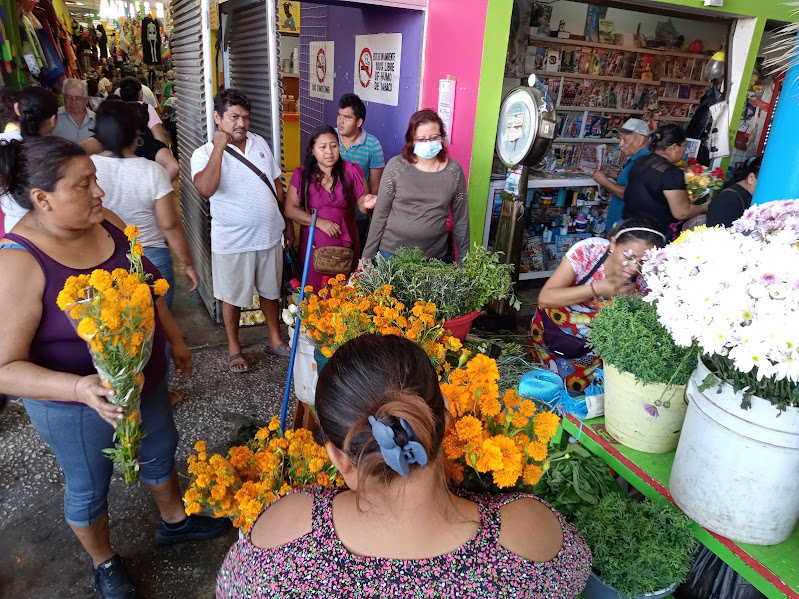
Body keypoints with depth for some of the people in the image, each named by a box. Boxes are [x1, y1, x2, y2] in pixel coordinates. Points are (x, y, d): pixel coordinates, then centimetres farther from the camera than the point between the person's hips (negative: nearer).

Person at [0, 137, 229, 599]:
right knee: (89, 487, 19)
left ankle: (175, 520, 55)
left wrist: (175, 339, 13)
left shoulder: (106, 222, -10)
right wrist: (81, 387, -40)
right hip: (77, 406, -6)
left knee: (160, 451, 26)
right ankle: (104, 561, 49)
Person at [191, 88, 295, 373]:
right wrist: (219, 147, -27)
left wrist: (288, 223, 12)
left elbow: (278, 186, 12)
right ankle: (234, 348, 31)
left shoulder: (259, 143, 4)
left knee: (270, 290, 18)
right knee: (233, 296, 11)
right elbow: (206, 189, -32)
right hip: (233, 241, -4)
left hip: (269, 234, 4)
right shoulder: (204, 154, -11)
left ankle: (275, 340, 37)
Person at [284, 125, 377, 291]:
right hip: (313, 245, 0)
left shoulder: (351, 171, 1)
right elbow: (290, 209, -2)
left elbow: (362, 205, 2)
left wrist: (367, 204, -23)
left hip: (345, 245, 0)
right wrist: (320, 222, -13)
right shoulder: (302, 175, 1)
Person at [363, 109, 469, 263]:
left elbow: (461, 220, 5)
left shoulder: (454, 171, 0)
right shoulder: (396, 166, -4)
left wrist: (463, 261, 6)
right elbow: (380, 214, -1)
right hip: (391, 252, -1)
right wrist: (368, 256, -1)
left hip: (434, 256, 1)